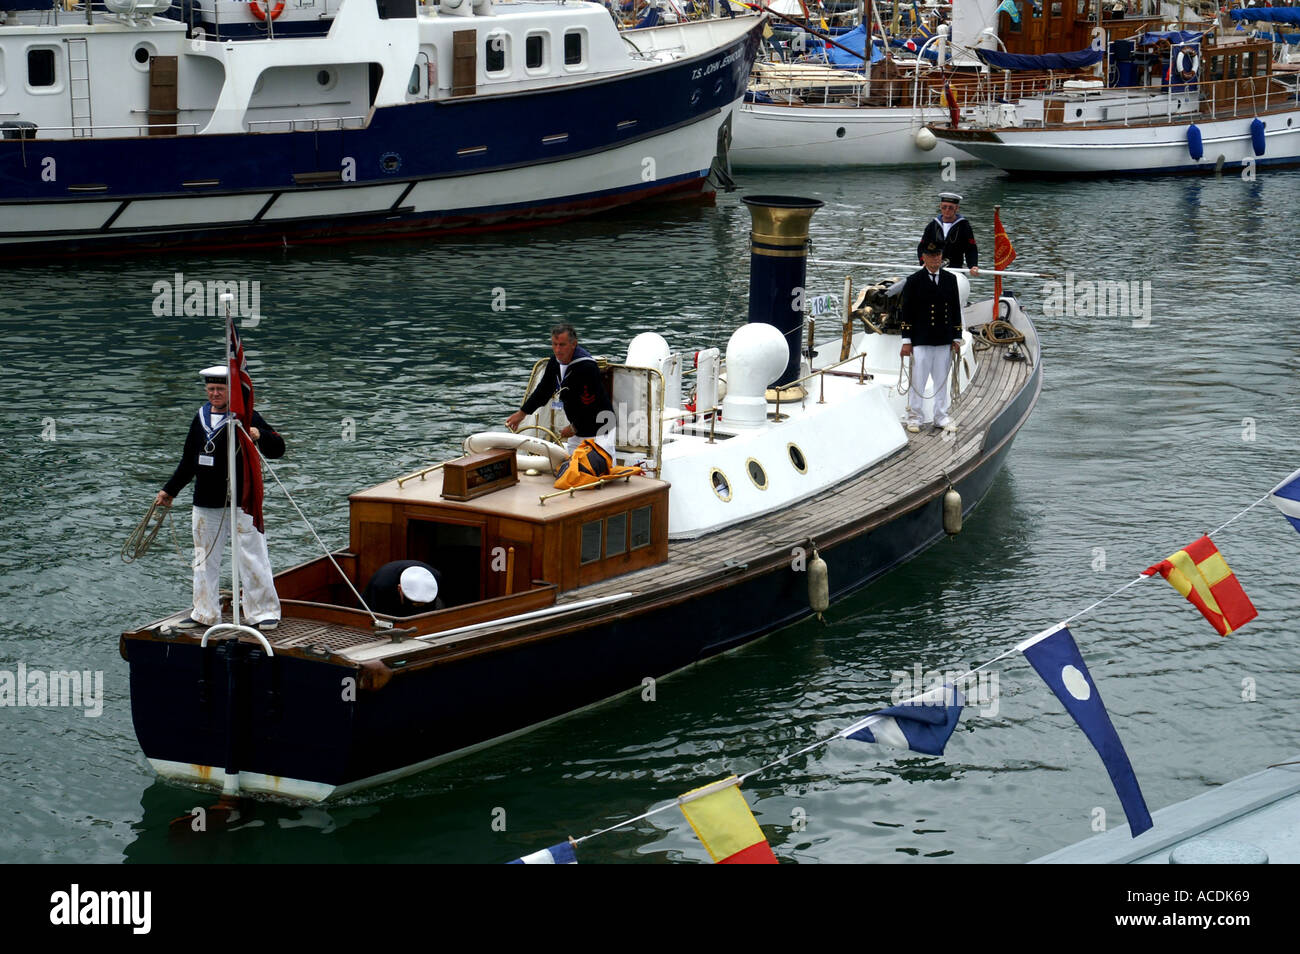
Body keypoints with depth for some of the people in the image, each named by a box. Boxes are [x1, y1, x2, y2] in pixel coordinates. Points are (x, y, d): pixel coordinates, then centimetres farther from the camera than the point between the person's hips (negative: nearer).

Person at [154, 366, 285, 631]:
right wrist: (170, 490, 25)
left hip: (241, 503, -6)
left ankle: (266, 611, 4)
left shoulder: (246, 417, -6)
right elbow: (189, 460, 23)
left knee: (251, 557, -5)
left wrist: (260, 436, -32)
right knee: (205, 559, 12)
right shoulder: (201, 418, 12)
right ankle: (204, 613, 22)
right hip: (206, 505, 6)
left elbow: (278, 450, -12)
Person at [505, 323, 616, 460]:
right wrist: (522, 413, 19)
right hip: (577, 426, 9)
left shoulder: (586, 367, -27)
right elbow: (543, 390, 17)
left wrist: (574, 428, -12)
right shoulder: (556, 360, 2)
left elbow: (588, 406, -25)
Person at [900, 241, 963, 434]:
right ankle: (915, 418, 8)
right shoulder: (914, 280, -2)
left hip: (945, 341, 3)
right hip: (921, 341, -3)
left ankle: (941, 417, 19)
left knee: (942, 381, 10)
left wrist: (956, 338, 8)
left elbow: (956, 310, 12)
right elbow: (907, 312, -2)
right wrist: (906, 341, -6)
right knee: (918, 381, -1)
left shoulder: (950, 279, 9)